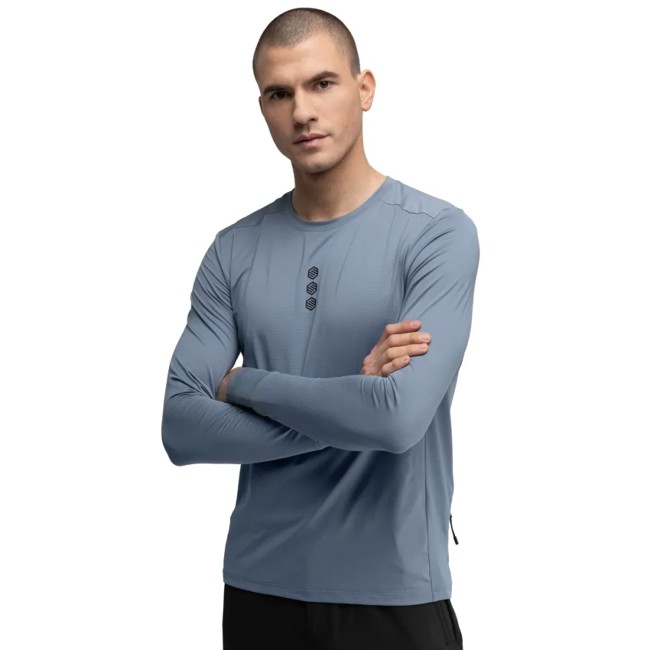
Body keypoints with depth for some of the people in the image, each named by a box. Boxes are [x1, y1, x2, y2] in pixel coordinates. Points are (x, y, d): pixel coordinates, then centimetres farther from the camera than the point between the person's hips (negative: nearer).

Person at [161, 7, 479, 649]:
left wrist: (245, 384, -10)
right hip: (259, 585, 4)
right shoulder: (233, 252, 2)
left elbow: (401, 416, -24)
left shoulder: (438, 233, -11)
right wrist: (349, 400, -16)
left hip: (393, 593, -3)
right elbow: (181, 428, -6)